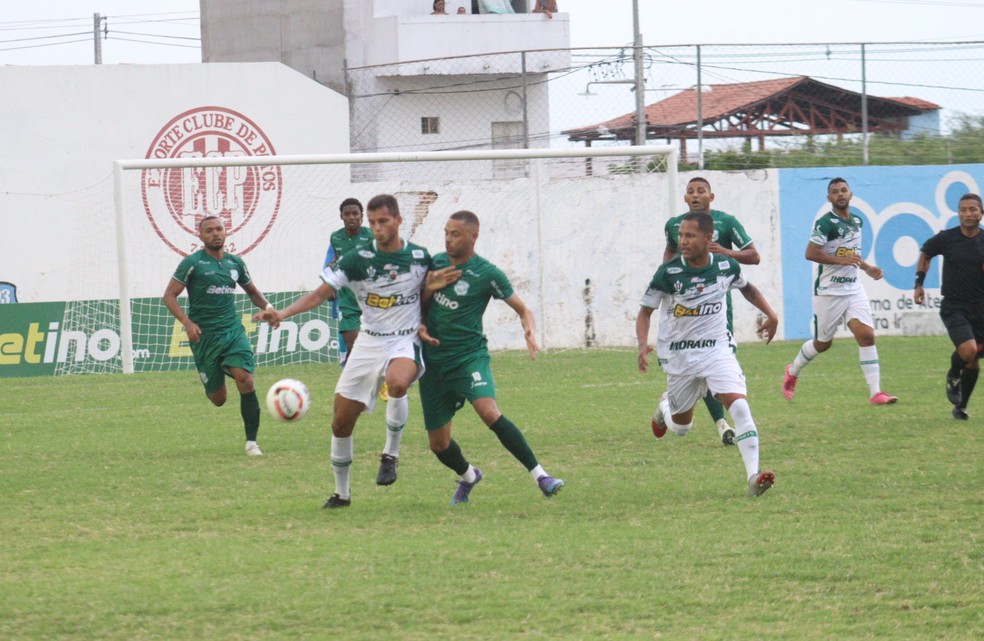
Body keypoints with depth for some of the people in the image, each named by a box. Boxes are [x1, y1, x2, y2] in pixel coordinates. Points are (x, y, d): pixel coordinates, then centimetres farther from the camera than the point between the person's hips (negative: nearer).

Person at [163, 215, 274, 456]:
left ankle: (252, 442, -13)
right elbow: (169, 296, -6)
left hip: (233, 330, 3)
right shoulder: (193, 263, -4)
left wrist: (267, 306, 5)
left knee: (246, 380, -20)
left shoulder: (235, 262, 10)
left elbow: (252, 291, 26)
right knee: (218, 399, 3)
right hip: (204, 335, -3)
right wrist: (187, 322, -20)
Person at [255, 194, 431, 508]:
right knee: (341, 422, 2)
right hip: (368, 343, 3)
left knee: (397, 383, -39)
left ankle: (391, 454, -16)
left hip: (405, 342, -3)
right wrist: (283, 313, -22)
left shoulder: (420, 257, -4)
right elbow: (320, 293, -8)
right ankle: (341, 492, 22)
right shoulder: (357, 260, -5)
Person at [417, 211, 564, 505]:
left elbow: (522, 309, -3)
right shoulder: (436, 263, 8)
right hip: (434, 361, 5)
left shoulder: (487, 274, -8)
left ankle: (539, 475, -29)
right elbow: (420, 302, 21)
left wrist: (530, 330, -25)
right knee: (438, 444, 8)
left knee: (489, 412, -32)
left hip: (469, 356, -5)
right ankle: (468, 476, 41)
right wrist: (419, 326, 0)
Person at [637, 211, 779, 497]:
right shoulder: (668, 273, -15)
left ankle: (753, 476, -24)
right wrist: (643, 345, -24)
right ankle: (665, 408, 52)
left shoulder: (727, 266, -6)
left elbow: (747, 288, 18)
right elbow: (645, 312, -7)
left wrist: (770, 314, 8)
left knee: (739, 404, -22)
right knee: (681, 427, 14)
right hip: (679, 355, -1)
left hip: (717, 349, 1)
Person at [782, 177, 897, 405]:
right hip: (829, 291, -6)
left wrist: (866, 267, 14)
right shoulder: (826, 223, -14)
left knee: (867, 335, -11)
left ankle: (875, 392, -12)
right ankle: (793, 372, 38)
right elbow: (811, 253, -21)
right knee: (823, 343, 8)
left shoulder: (856, 221, 11)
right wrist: (841, 260, -25)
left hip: (853, 288, 6)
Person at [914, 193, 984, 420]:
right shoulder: (946, 238, -6)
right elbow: (925, 254, 14)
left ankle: (960, 407, 25)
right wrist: (919, 284, 7)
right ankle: (953, 376, 11)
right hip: (954, 307, -2)